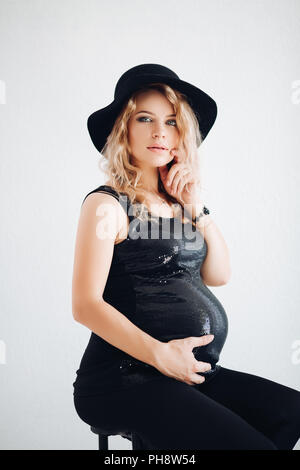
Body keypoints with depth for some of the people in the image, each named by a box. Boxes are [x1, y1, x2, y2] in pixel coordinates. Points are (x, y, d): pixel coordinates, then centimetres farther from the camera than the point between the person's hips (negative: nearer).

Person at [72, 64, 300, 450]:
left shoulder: (178, 202, 14)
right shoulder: (107, 204, -6)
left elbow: (218, 275, 9)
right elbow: (85, 304, -13)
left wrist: (195, 207, 0)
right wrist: (160, 354, -20)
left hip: (194, 373, 7)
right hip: (125, 380, -7)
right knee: (248, 442, -20)